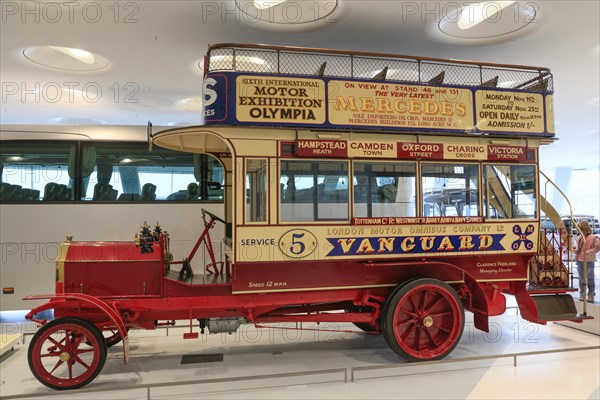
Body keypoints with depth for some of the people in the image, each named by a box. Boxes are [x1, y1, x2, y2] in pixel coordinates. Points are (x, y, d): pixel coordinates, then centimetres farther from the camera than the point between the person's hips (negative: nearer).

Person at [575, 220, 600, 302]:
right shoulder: (580, 238, 12)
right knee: (581, 279, 11)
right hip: (580, 261, 6)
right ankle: (582, 295, 19)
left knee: (590, 279, 2)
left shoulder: (593, 238, -8)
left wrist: (589, 252, -21)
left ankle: (591, 296, 11)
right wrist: (576, 250, 4)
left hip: (589, 261, -6)